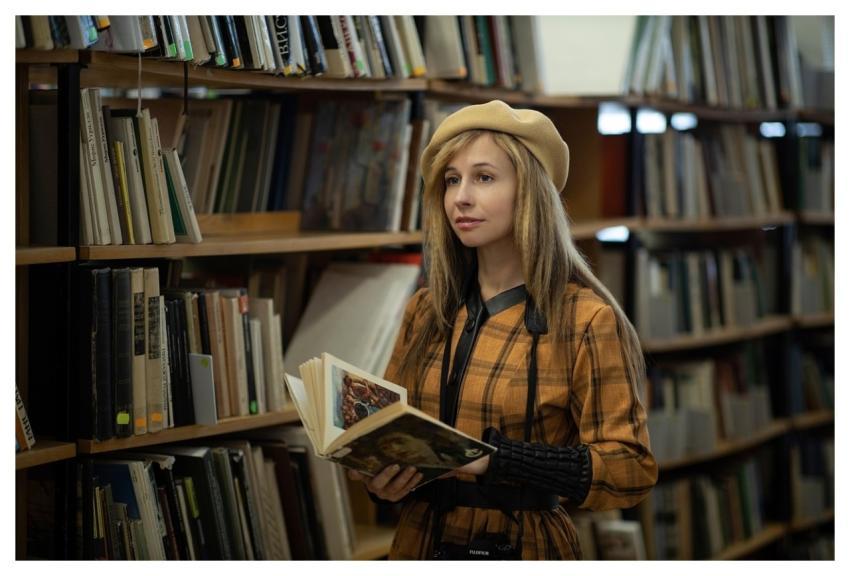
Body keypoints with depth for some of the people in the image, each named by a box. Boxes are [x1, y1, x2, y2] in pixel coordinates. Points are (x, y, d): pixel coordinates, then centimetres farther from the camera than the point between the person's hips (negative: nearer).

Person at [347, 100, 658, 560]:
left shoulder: (586, 320, -13)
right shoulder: (426, 311, 3)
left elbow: (632, 468, -17)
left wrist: (496, 459, -28)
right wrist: (380, 477, -12)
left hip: (525, 553, -5)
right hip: (421, 543, 5)